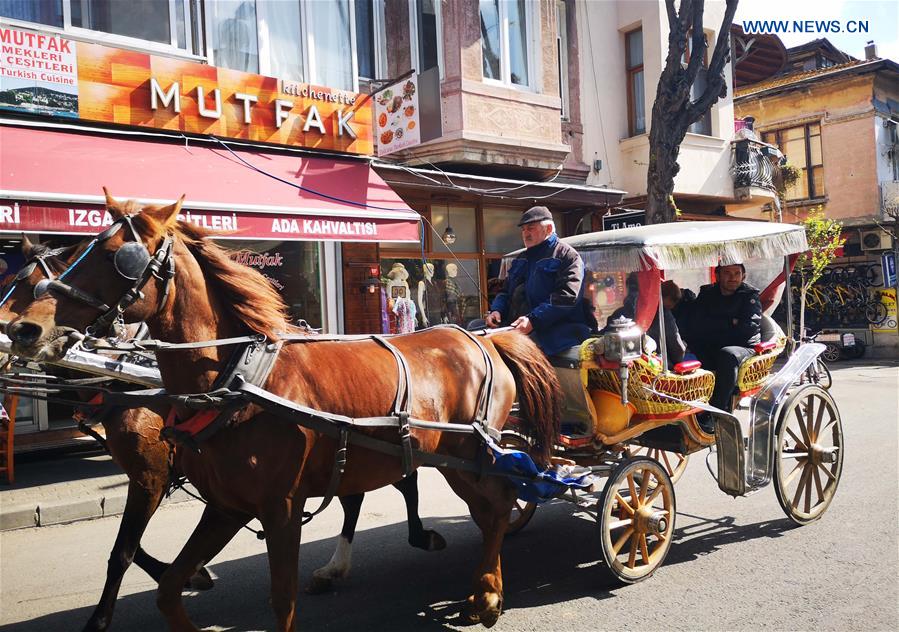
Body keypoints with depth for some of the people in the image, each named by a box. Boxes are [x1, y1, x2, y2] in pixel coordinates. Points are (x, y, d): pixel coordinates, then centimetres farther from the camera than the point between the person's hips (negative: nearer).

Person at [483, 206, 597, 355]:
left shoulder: (567, 255, 0)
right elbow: (506, 291, 29)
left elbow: (567, 297, -14)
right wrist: (496, 310, 4)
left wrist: (533, 320, -24)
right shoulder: (521, 260, 26)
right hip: (519, 327, 8)